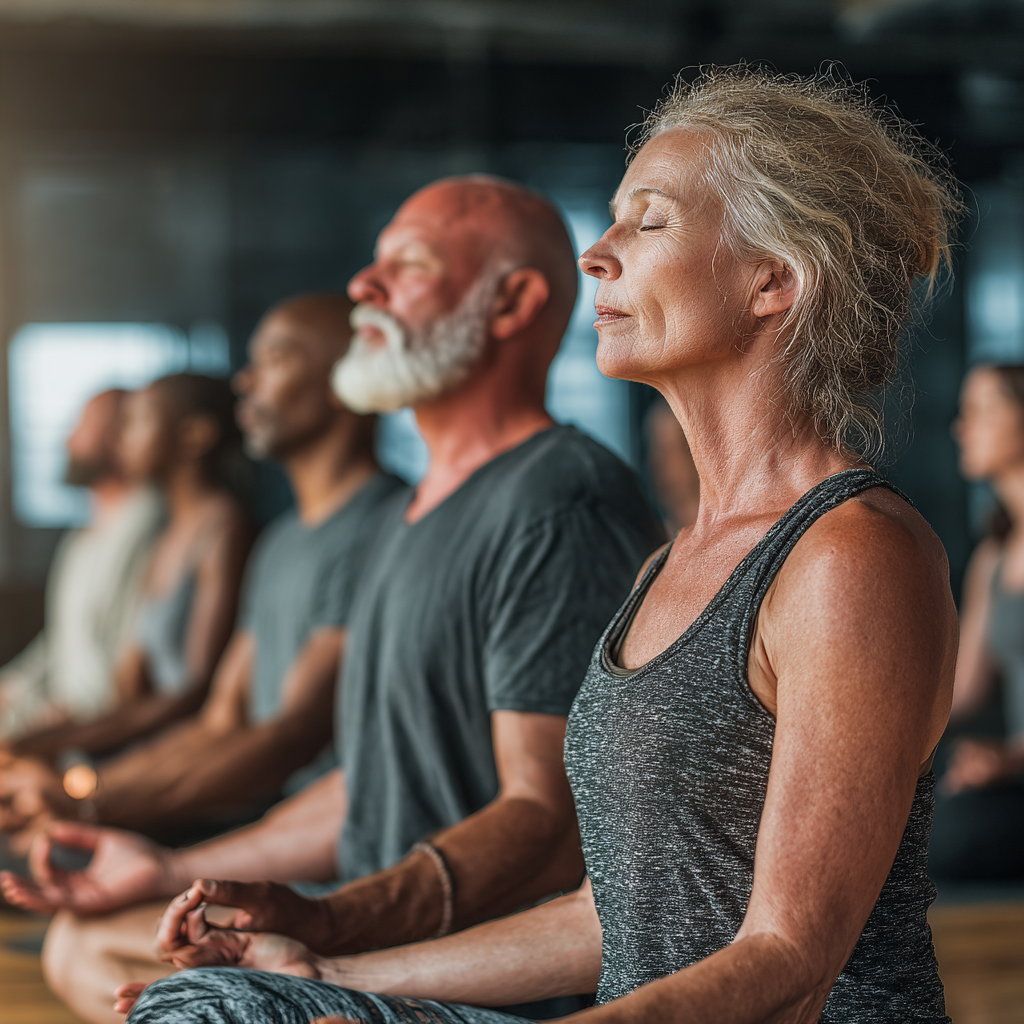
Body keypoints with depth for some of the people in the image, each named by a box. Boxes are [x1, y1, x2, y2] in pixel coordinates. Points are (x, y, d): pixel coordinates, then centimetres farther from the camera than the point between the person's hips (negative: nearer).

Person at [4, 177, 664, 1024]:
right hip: (387, 938, 10)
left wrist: (329, 924, -37)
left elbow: (554, 821, -24)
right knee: (82, 945, 9)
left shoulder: (561, 504, -16)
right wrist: (168, 874, 25)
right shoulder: (410, 515, 20)